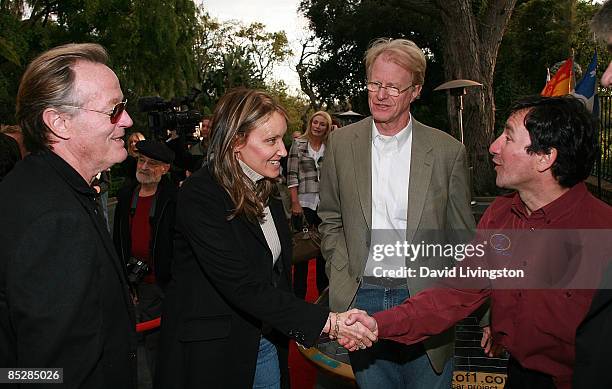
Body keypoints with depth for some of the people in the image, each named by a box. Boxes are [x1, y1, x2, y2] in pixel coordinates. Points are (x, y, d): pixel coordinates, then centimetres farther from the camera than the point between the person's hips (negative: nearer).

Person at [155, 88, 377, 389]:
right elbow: (242, 287, -26)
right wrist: (328, 322, -26)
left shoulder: (264, 190, 4)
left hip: (267, 341, 7)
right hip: (212, 350, -6)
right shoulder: (200, 197, -21)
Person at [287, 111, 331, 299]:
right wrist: (295, 202, -8)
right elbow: (291, 175, 0)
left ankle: (323, 290, 26)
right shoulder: (298, 144, 3)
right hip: (304, 202, -2)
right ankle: (299, 294, 15)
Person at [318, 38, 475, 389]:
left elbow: (462, 238, 1)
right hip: (362, 298, 2)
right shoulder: (342, 143, 0)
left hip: (425, 300, -1)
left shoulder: (448, 151, -5)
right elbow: (331, 220, 8)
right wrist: (343, 278, 0)